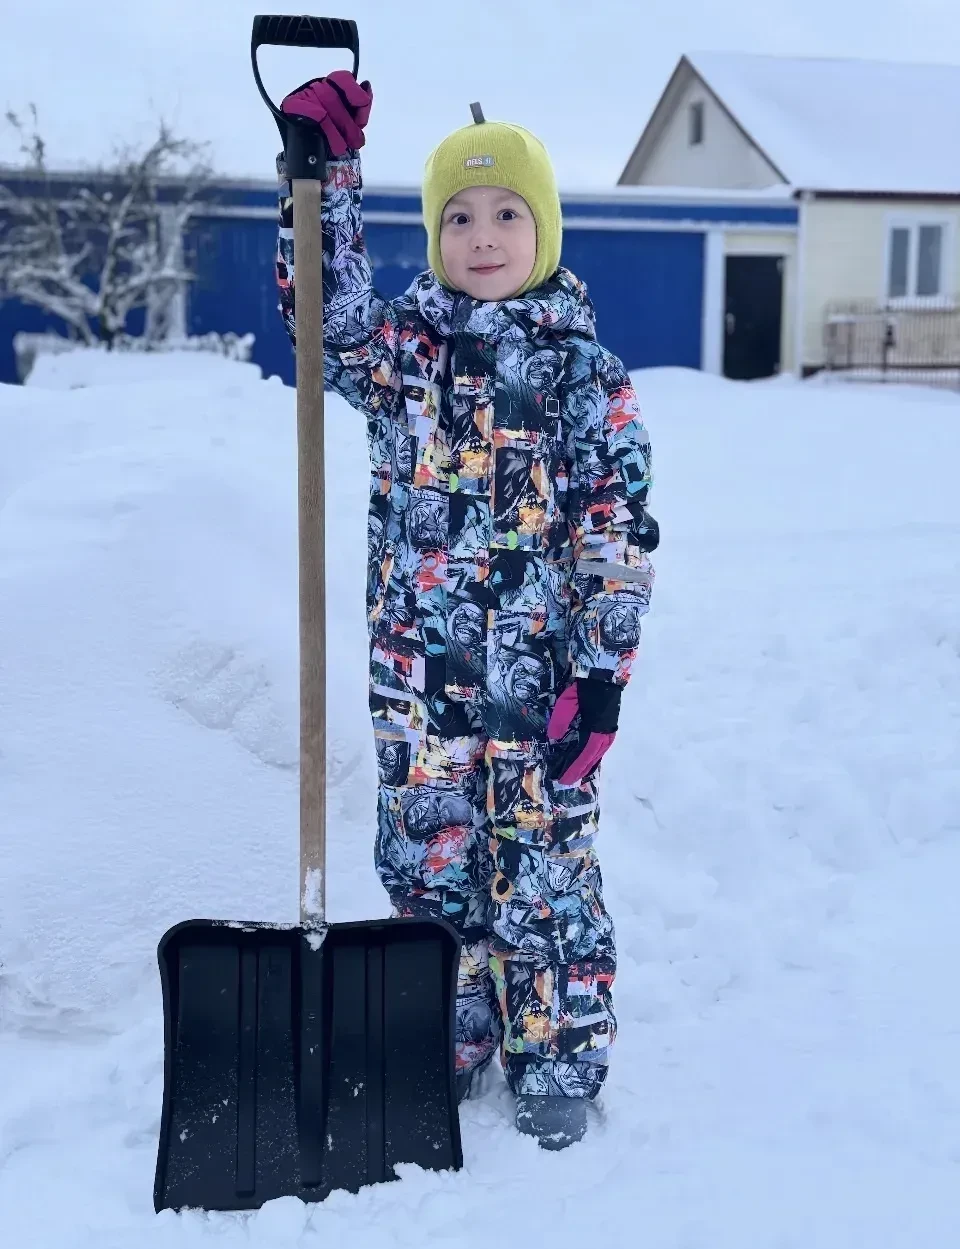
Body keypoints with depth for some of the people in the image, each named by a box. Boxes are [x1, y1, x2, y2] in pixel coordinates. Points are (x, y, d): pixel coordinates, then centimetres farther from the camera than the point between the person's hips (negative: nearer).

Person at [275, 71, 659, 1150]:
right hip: (419, 673, 3)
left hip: (542, 679, -2)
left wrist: (601, 672, -9)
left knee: (544, 869, 6)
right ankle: (447, 1051, 30)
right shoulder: (400, 348, 7)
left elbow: (623, 530, -4)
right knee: (427, 864, 12)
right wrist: (327, 168, -13)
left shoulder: (585, 372, -2)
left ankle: (557, 1067, 23)